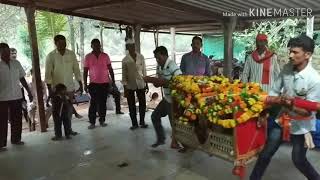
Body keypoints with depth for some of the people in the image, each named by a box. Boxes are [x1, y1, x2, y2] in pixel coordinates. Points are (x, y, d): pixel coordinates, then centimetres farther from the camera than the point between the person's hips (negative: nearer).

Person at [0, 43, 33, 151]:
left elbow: (22, 79, 10)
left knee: (17, 120, 11)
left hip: (17, 96, 3)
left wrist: (29, 92, 9)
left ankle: (16, 139, 26)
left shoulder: (16, 63, 5)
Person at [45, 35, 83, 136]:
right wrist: (49, 89, -12)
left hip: (70, 87, 3)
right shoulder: (51, 56, -7)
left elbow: (76, 70, 5)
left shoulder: (71, 54, 1)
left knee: (69, 109, 11)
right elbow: (48, 74, -7)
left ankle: (69, 129, 25)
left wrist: (80, 85, 1)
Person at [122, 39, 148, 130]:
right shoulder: (125, 60, -2)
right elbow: (124, 75, -1)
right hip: (130, 86, -1)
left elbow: (144, 71, 8)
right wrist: (125, 88, -5)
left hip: (141, 84, 2)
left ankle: (142, 122, 23)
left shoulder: (141, 57, 3)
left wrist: (146, 84, 6)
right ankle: (134, 123, 18)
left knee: (142, 103, 6)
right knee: (131, 105, 5)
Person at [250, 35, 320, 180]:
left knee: (298, 160, 13)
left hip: (301, 125, -4)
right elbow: (274, 91, -1)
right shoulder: (287, 68, -10)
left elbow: (308, 111, -22)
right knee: (265, 154, 9)